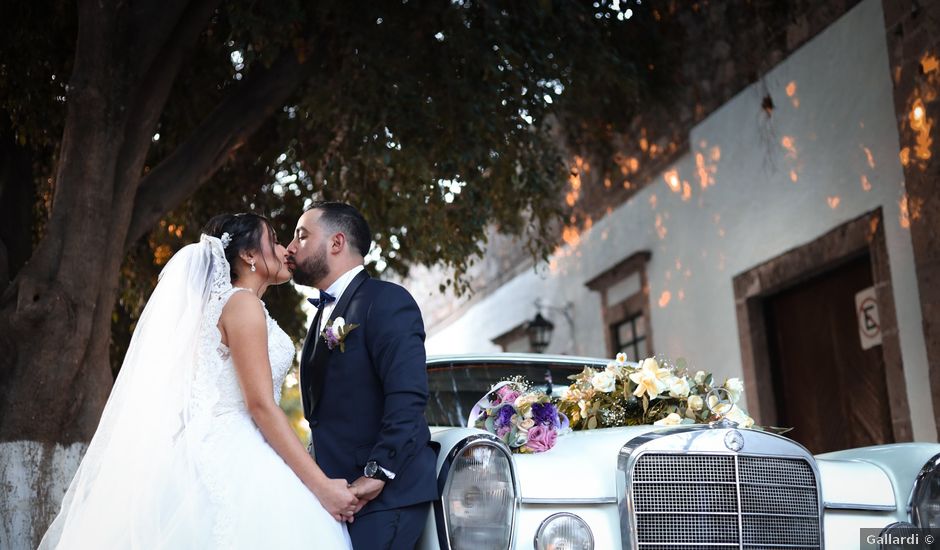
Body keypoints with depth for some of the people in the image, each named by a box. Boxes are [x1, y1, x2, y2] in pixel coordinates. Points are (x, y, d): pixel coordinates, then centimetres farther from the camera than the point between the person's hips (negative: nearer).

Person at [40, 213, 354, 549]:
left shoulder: (226, 304, 20)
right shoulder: (244, 304, -8)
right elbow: (261, 405, -16)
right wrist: (321, 485, -18)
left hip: (227, 456, 9)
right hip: (236, 462, -9)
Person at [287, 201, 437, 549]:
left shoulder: (386, 300, -8)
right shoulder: (325, 314, 20)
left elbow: (408, 397, -19)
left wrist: (376, 475, -23)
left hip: (386, 494, -8)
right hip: (340, 493, 8)